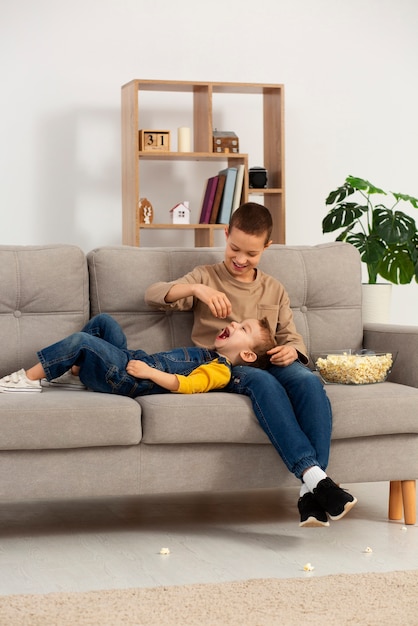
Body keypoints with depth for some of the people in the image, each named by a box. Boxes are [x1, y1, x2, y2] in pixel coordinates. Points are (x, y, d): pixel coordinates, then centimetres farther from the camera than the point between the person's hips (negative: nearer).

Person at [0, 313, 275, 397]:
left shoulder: (220, 371, -11)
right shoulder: (209, 355, 17)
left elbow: (186, 384, -25)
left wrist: (149, 371, -27)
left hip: (132, 379, -10)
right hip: (134, 360, 10)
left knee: (81, 340, -21)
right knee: (103, 321, 16)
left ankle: (28, 378, -9)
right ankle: (71, 370, 13)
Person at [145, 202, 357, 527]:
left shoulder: (274, 289, 23)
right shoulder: (206, 276, 13)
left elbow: (292, 337, 21)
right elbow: (153, 294, 0)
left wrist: (291, 350, -5)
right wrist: (196, 289, -19)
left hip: (267, 362, 3)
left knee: (308, 380, -32)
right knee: (264, 382, -38)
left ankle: (311, 491, -42)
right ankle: (313, 474, -51)